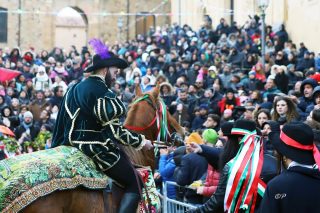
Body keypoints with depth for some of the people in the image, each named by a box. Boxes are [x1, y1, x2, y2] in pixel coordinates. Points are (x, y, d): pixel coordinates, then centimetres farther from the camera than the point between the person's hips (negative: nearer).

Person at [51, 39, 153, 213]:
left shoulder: (75, 89, 11)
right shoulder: (103, 93, -15)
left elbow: (64, 123, 16)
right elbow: (114, 131, -17)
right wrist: (141, 141, -7)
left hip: (73, 145, 10)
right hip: (97, 149, -10)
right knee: (134, 185, -4)